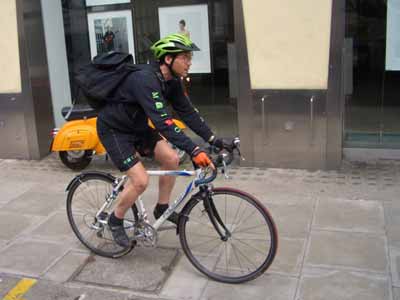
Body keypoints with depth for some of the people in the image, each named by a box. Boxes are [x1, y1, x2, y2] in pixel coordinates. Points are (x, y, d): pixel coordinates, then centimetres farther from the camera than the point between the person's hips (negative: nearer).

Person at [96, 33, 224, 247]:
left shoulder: (171, 81, -5)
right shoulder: (145, 79, -34)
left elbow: (187, 112, -4)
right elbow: (162, 122, -43)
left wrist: (213, 139, -13)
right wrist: (193, 150, -49)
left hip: (136, 126, 8)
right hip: (114, 129, -8)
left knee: (171, 159, -3)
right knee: (141, 181, -15)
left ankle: (162, 208, 16)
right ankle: (115, 220, 10)